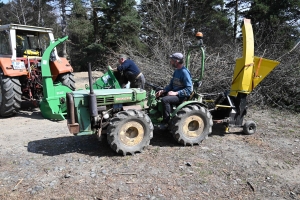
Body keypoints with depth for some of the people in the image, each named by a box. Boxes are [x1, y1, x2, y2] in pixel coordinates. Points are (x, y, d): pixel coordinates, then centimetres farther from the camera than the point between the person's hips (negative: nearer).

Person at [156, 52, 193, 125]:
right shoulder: (176, 71, 10)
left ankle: (166, 122, -18)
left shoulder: (184, 72, -18)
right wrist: (163, 91, -2)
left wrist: (175, 93, -25)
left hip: (182, 96, -10)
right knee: (158, 95, 8)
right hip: (174, 93, 10)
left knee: (165, 100, -30)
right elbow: (171, 85, 15)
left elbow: (189, 89, -22)